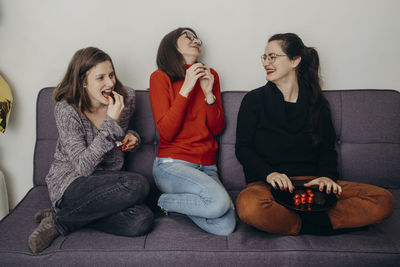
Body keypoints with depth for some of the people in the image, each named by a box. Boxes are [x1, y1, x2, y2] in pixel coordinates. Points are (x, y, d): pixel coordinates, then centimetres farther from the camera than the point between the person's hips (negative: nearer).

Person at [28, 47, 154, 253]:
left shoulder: (125, 98, -1)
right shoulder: (67, 110, -16)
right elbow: (83, 167, -22)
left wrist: (130, 136, -3)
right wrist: (111, 122, -28)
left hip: (107, 183, 6)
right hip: (70, 184, -5)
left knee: (142, 220, -25)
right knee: (138, 186, -32)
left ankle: (61, 220, -8)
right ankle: (59, 220, -14)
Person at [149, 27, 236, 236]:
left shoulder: (210, 75, 14)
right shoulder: (160, 77, 1)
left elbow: (217, 128, 8)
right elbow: (166, 132, -10)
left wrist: (209, 93, -7)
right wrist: (186, 88, -15)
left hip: (206, 167, 5)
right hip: (171, 164, -5)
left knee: (225, 226, -20)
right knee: (219, 201, -30)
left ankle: (169, 200, 4)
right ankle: (163, 202, -3)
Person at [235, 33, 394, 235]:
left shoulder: (316, 103, 15)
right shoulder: (254, 100, 7)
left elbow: (327, 148, 14)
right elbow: (242, 148, 0)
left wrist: (327, 175, -8)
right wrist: (269, 173, -18)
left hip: (311, 182, 3)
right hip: (267, 183, -2)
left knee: (383, 201, -19)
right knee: (249, 206, -40)